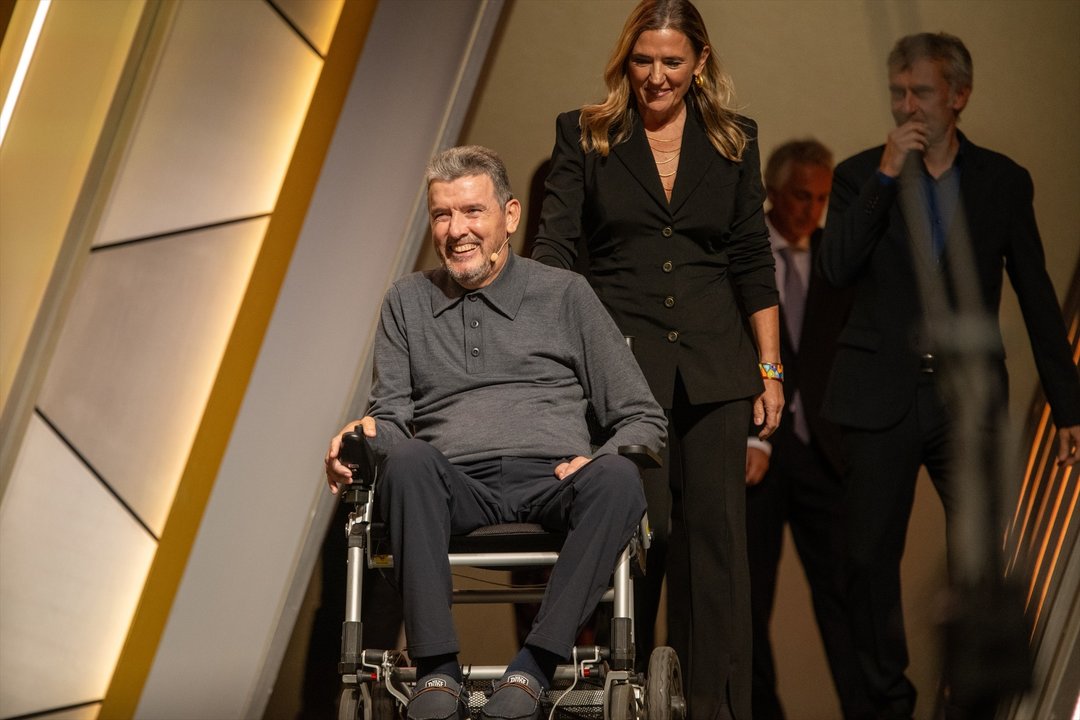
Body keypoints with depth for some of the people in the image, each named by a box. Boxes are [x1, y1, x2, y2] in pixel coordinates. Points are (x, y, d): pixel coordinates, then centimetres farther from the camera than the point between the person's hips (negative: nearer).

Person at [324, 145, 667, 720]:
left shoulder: (564, 294, 16)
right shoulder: (407, 302, 22)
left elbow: (642, 419, 15)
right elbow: (392, 414, 20)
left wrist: (601, 460, -7)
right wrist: (364, 433, -5)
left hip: (551, 484, 0)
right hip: (457, 490, 1)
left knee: (617, 478, -35)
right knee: (407, 461, -35)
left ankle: (533, 669, -37)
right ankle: (437, 672, -37)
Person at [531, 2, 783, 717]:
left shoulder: (733, 141, 10)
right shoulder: (586, 136, 4)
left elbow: (754, 263, 11)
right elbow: (554, 248, -2)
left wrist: (770, 369, 7)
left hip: (714, 363, 2)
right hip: (620, 358, -2)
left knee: (715, 532, 3)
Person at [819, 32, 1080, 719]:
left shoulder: (1004, 180, 4)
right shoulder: (862, 175, 3)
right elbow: (838, 268, -13)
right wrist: (887, 174, -17)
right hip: (883, 398, 0)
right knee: (872, 559, 5)